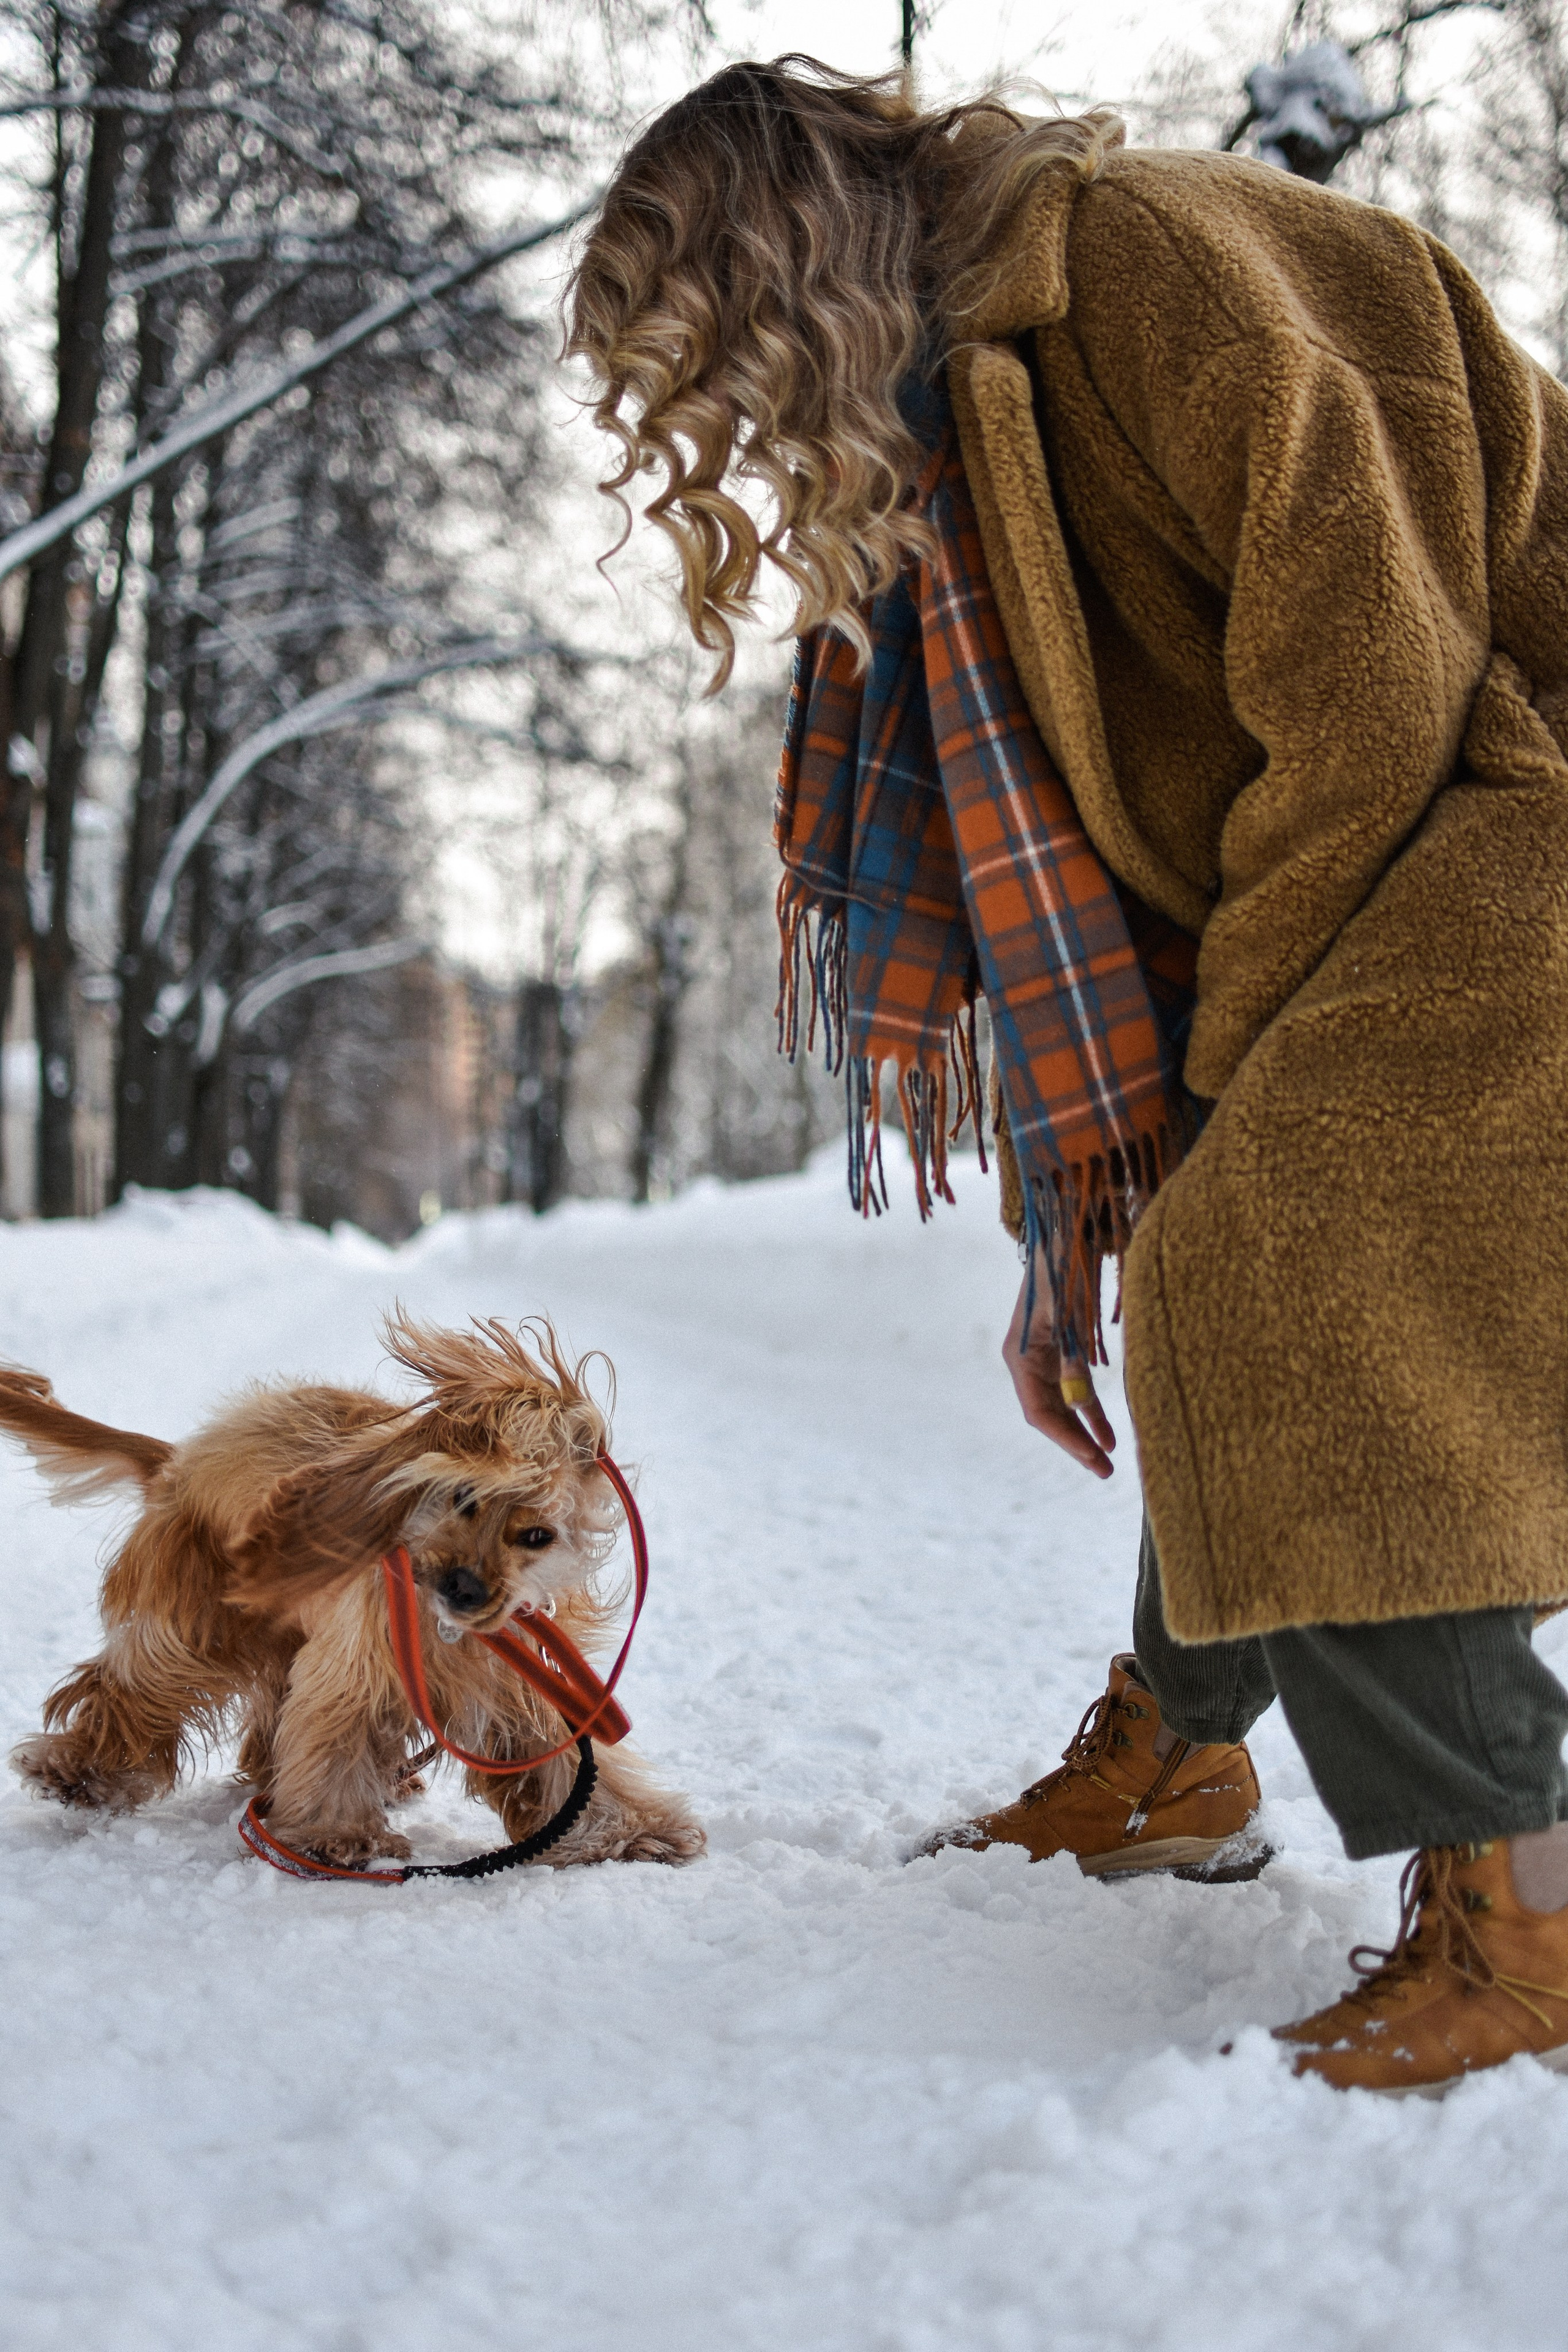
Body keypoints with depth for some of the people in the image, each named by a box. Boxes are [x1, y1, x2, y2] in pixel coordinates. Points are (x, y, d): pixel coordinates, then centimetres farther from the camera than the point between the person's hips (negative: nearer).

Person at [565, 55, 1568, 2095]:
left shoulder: (1141, 252, -17)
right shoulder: (947, 435, 12)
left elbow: (1369, 688, -21)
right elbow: (1049, 842, 12)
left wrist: (1225, 1072, -11)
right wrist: (1068, 1218, 7)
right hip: (1388, 866, 10)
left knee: (1281, 1272, -23)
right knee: (1230, 1272, 14)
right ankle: (1171, 1755, 30)